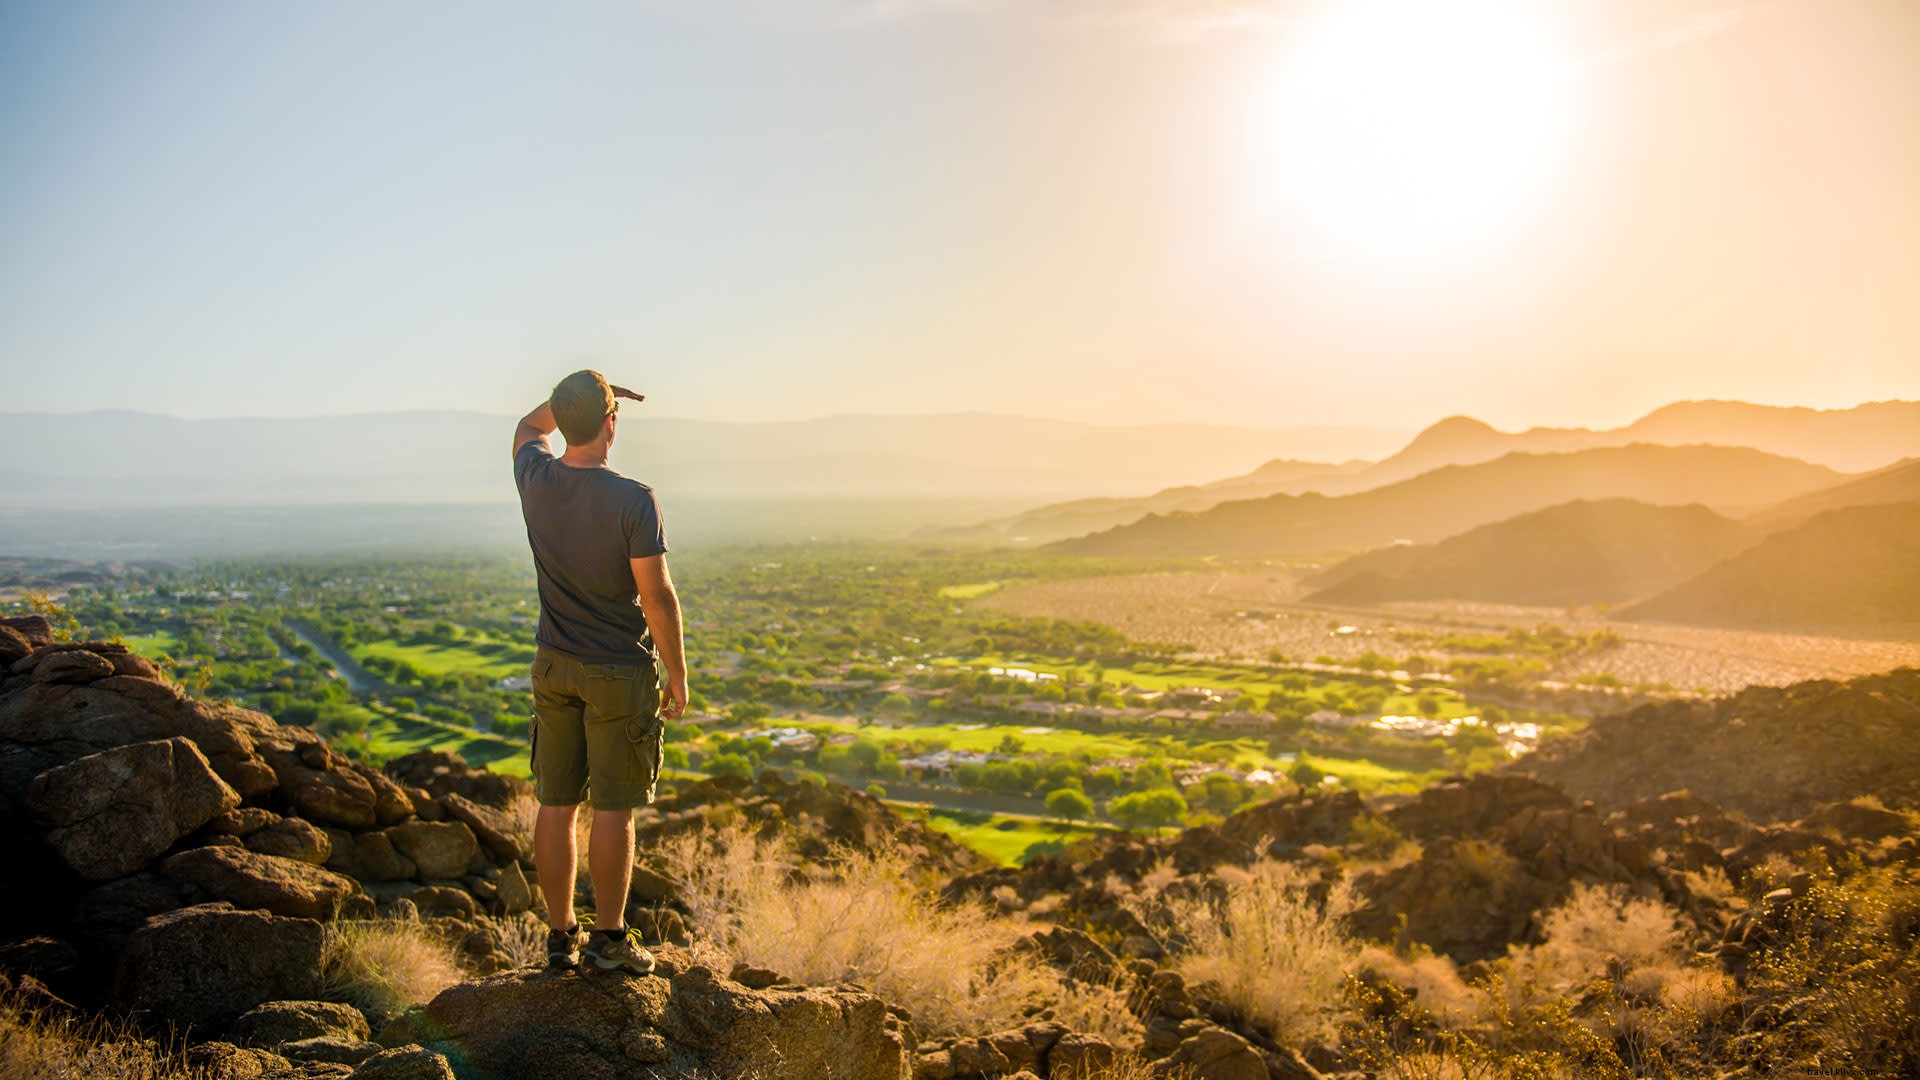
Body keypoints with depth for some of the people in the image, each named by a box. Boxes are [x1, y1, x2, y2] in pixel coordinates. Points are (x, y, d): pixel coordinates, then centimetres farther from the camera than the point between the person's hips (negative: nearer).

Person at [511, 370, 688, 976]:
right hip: (619, 674, -5)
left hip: (553, 668, 5)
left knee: (556, 806, 11)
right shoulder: (632, 500, -19)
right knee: (613, 810, 4)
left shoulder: (536, 480, -4)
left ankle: (560, 935, 21)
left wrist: (574, 397, 15)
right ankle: (608, 938, 12)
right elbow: (656, 595, -16)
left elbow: (528, 427, 22)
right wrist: (677, 674, -6)